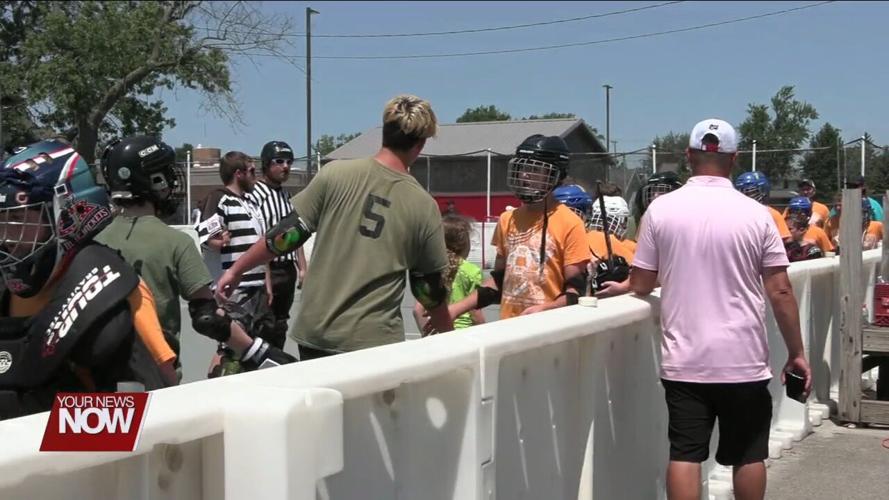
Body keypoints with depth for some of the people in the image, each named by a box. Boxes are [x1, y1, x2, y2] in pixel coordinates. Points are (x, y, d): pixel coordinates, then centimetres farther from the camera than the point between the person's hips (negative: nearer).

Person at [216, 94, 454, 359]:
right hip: (375, 341, -1)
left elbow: (287, 234, -3)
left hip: (315, 332, 1)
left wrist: (235, 270, 11)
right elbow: (431, 289, 4)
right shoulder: (424, 207, -3)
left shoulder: (335, 174, -5)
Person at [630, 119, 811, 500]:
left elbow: (641, 285, 0)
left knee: (684, 454, 3)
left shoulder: (661, 209, -3)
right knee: (748, 455, 13)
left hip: (684, 360, 0)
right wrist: (796, 353, 5)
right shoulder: (755, 214, -4)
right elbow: (780, 293, -5)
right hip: (744, 360, 0)